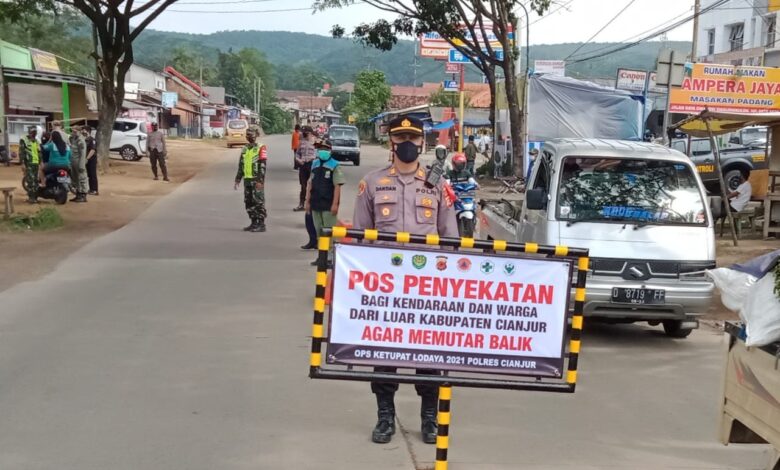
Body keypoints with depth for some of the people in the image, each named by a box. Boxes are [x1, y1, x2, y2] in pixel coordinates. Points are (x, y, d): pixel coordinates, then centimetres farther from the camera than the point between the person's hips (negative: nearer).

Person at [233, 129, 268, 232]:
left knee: (259, 202, -6)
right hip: (247, 180, 7)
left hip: (256, 180, -7)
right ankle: (254, 223, 18)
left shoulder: (261, 148, -6)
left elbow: (262, 166, -13)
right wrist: (237, 180, 16)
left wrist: (260, 181, -20)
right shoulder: (244, 149, 16)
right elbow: (241, 166, 20)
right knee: (249, 202, 10)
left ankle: (261, 224, -3)